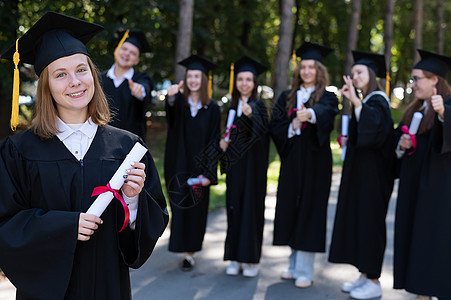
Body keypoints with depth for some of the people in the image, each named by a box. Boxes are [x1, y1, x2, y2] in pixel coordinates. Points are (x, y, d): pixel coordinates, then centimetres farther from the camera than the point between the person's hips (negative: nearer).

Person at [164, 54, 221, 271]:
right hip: (178, 166, 0)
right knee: (178, 206, 3)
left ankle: (190, 253, 14)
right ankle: (180, 243, 23)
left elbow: (213, 141, -2)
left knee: (195, 208, 4)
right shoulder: (179, 102, 1)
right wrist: (171, 97, -49)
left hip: (198, 168, 0)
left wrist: (207, 173, -11)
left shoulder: (212, 108, 1)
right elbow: (172, 114, -25)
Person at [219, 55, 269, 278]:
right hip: (235, 164, 5)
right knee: (234, 206, 6)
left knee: (251, 206, -3)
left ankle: (251, 259, 6)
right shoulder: (233, 107, 12)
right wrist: (223, 142, 0)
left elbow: (262, 129, -22)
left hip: (253, 163, -5)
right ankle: (235, 258, 13)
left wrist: (250, 113, -40)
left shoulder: (258, 105, -4)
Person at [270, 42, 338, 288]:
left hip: (315, 163, -4)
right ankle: (295, 264, 20)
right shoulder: (287, 98, 12)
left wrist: (310, 113, -46)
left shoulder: (326, 98, 0)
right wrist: (292, 127, -15)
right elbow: (275, 126, 5)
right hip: (291, 161, 4)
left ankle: (305, 270, 3)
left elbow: (326, 113, -24)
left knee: (309, 210, -5)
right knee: (291, 210, 7)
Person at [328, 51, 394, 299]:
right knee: (357, 221, 11)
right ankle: (365, 275, 21)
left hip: (372, 174, -9)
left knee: (370, 221, -4)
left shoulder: (378, 101, -12)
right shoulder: (364, 102, 15)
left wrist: (355, 102, -34)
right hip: (358, 171, 9)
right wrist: (348, 140, 10)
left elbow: (374, 127, -32)